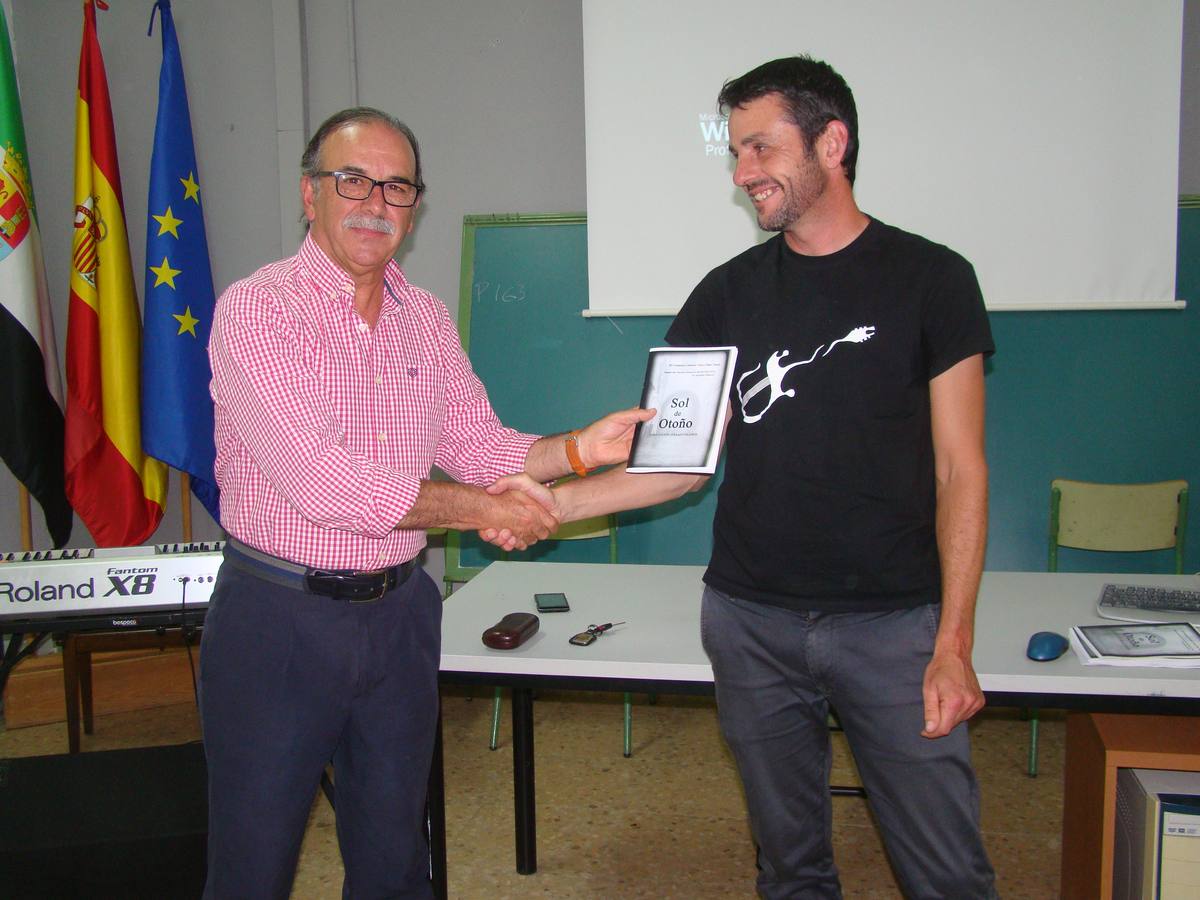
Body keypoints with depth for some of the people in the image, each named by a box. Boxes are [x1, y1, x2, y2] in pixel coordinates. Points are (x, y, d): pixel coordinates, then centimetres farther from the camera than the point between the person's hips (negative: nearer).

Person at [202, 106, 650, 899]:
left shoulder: (427, 317, 7)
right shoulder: (256, 309, -14)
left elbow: (474, 442, 11)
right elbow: (319, 483, -23)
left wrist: (579, 449, -7)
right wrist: (482, 510, -16)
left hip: (399, 613, 6)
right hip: (278, 617, -5)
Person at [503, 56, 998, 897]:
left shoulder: (930, 280, -1)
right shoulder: (728, 295, 7)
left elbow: (959, 468, -3)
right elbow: (684, 456, 7)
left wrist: (954, 644, -10)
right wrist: (554, 500, -7)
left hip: (893, 622, -2)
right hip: (753, 622, 3)